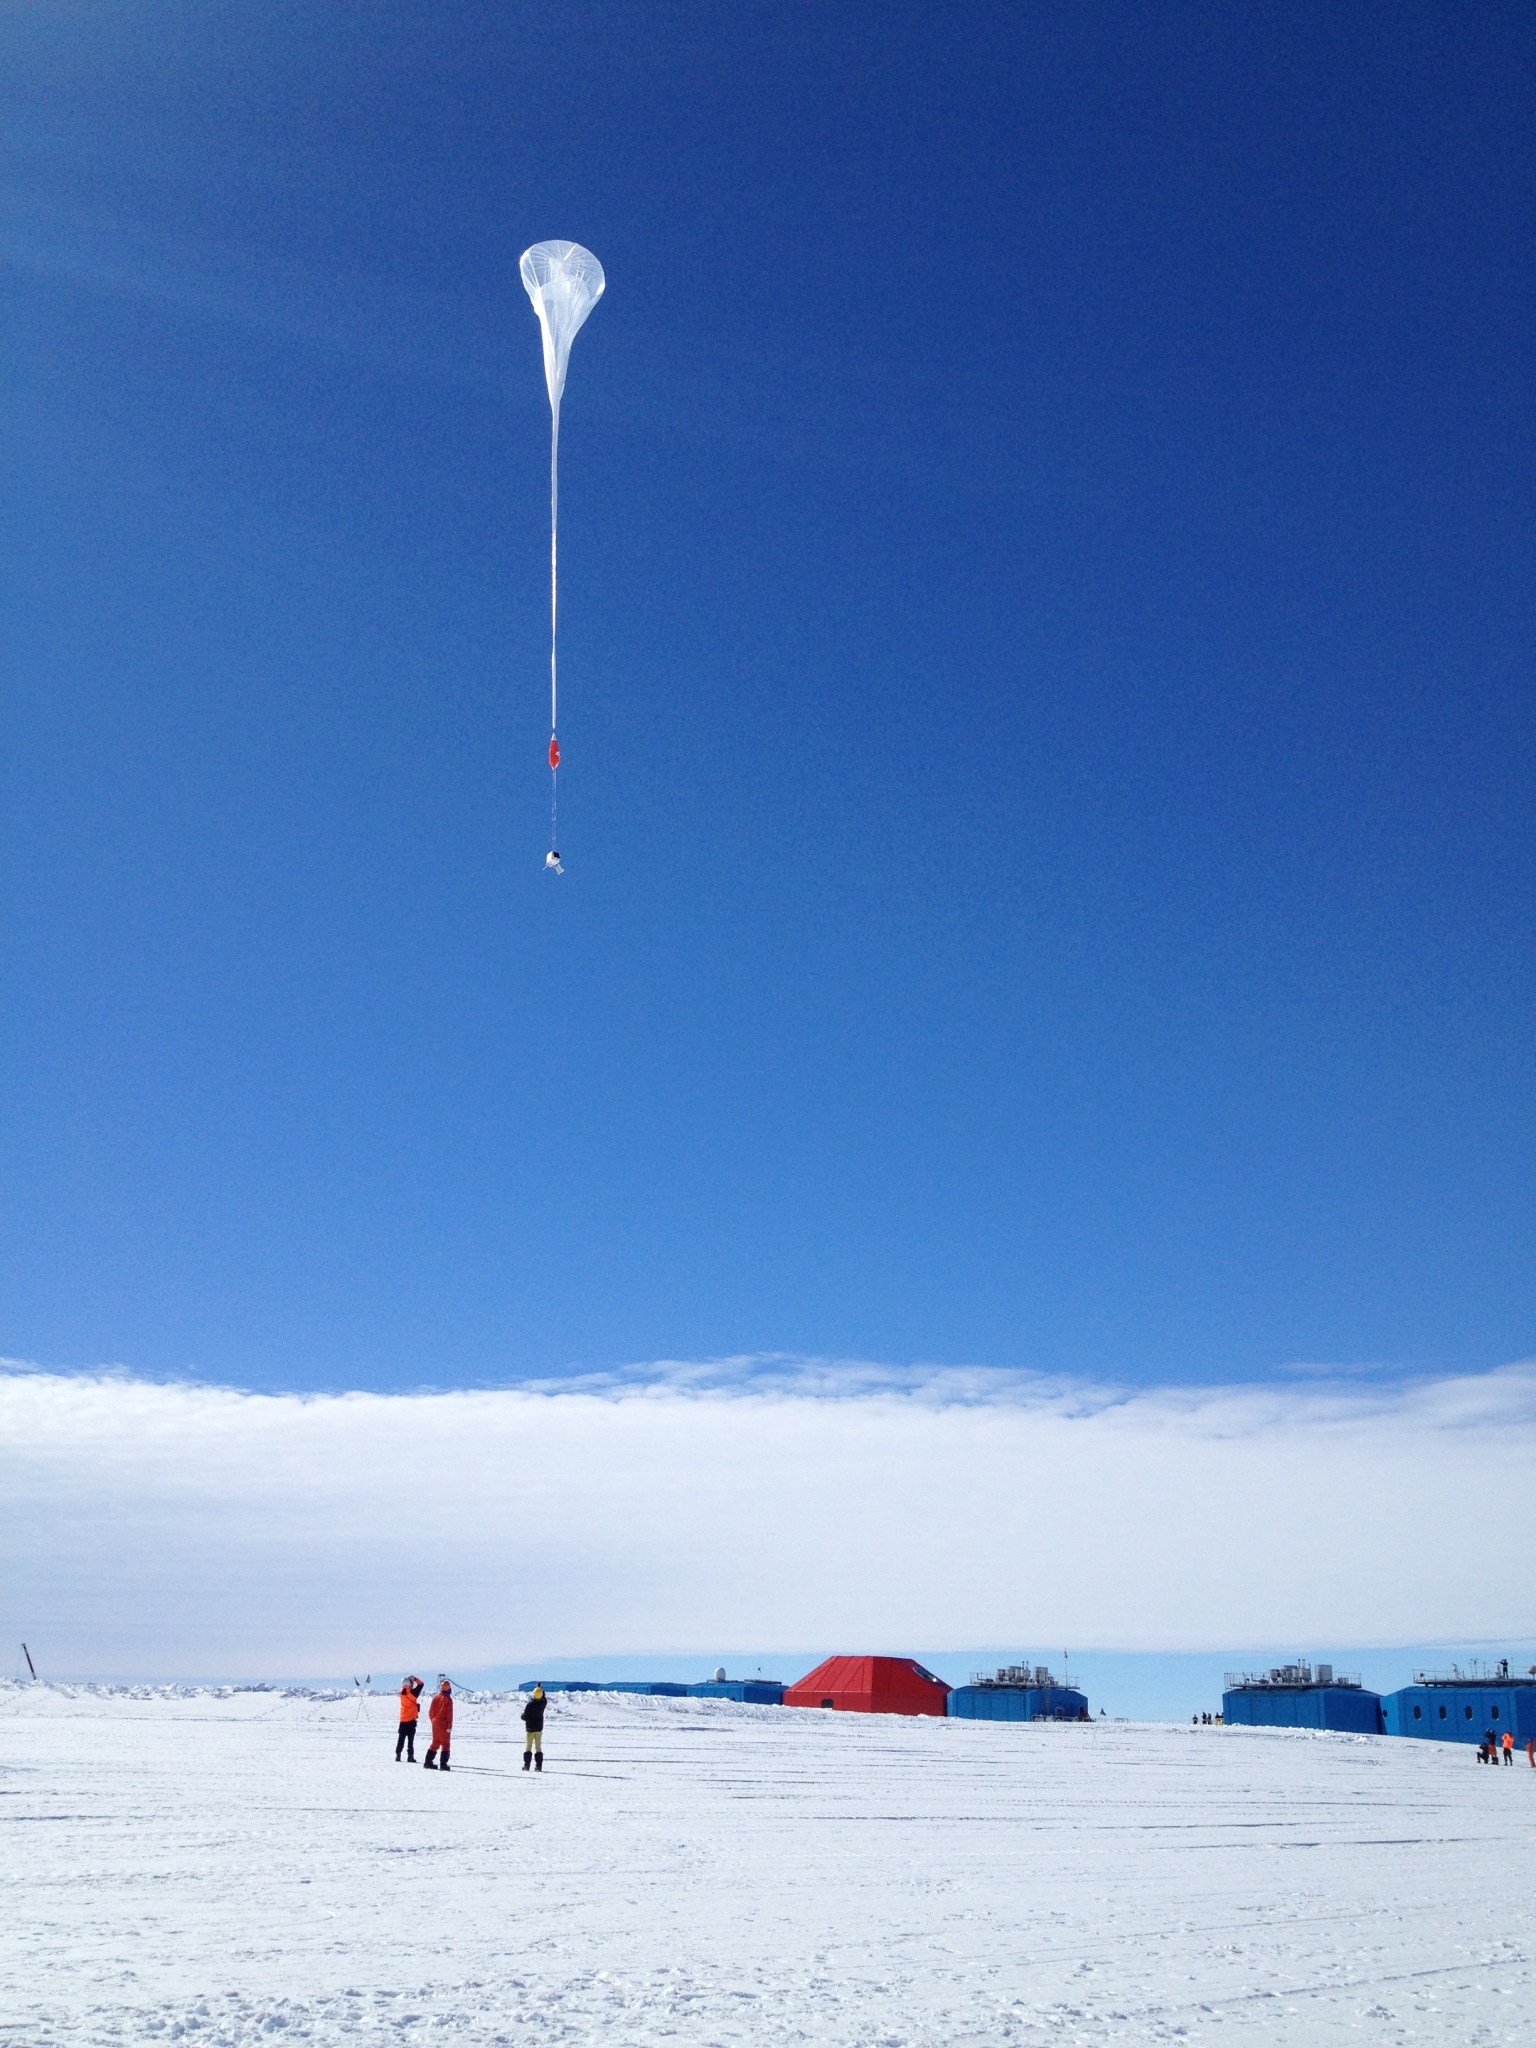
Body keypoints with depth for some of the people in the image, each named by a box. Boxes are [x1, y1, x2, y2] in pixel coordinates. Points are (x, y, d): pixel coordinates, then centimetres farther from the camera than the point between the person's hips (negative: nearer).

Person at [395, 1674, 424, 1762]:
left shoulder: (402, 1693, 0)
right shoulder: (412, 1693, -14)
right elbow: (420, 1684, -5)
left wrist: (410, 1680, 17)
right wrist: (414, 1679, 6)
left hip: (403, 1720, 5)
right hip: (411, 1719, -5)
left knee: (401, 1738, 12)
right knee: (410, 1738, -2)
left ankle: (398, 1755, 12)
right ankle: (410, 1756, -5)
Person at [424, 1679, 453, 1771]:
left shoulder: (435, 1697, 6)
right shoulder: (448, 1699, -12)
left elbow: (430, 1711, 10)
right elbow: (449, 1714, -14)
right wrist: (449, 1726, -11)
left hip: (435, 1723, 6)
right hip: (443, 1724, -6)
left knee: (435, 1743, 17)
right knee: (445, 1744, 1)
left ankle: (428, 1761, 16)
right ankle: (443, 1764, -4)